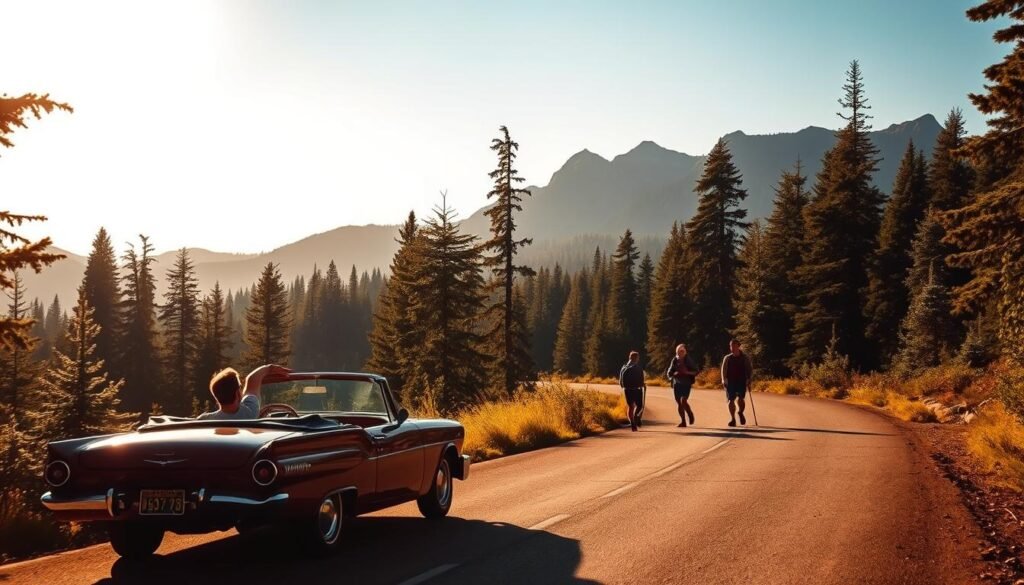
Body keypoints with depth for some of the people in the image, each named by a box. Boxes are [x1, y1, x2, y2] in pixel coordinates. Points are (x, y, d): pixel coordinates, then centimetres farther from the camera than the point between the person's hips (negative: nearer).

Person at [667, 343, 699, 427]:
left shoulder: (689, 360, -2)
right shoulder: (675, 360, 4)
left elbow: (695, 372, -1)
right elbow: (669, 372, 7)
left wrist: (687, 372, -18)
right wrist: (674, 374, -15)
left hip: (686, 384, -3)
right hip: (677, 384, 3)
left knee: (683, 401, -18)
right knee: (679, 403, 4)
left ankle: (690, 414, 9)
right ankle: (683, 421, 12)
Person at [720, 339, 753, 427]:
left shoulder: (745, 358, 5)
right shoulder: (727, 358, 7)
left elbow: (750, 370, 9)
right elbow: (723, 370, 5)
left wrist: (749, 379, -4)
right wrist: (724, 380, -10)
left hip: (742, 382, -1)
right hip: (730, 382, 2)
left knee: (740, 398, -16)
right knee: (731, 400, -6)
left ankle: (741, 413, 15)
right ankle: (733, 419, 5)